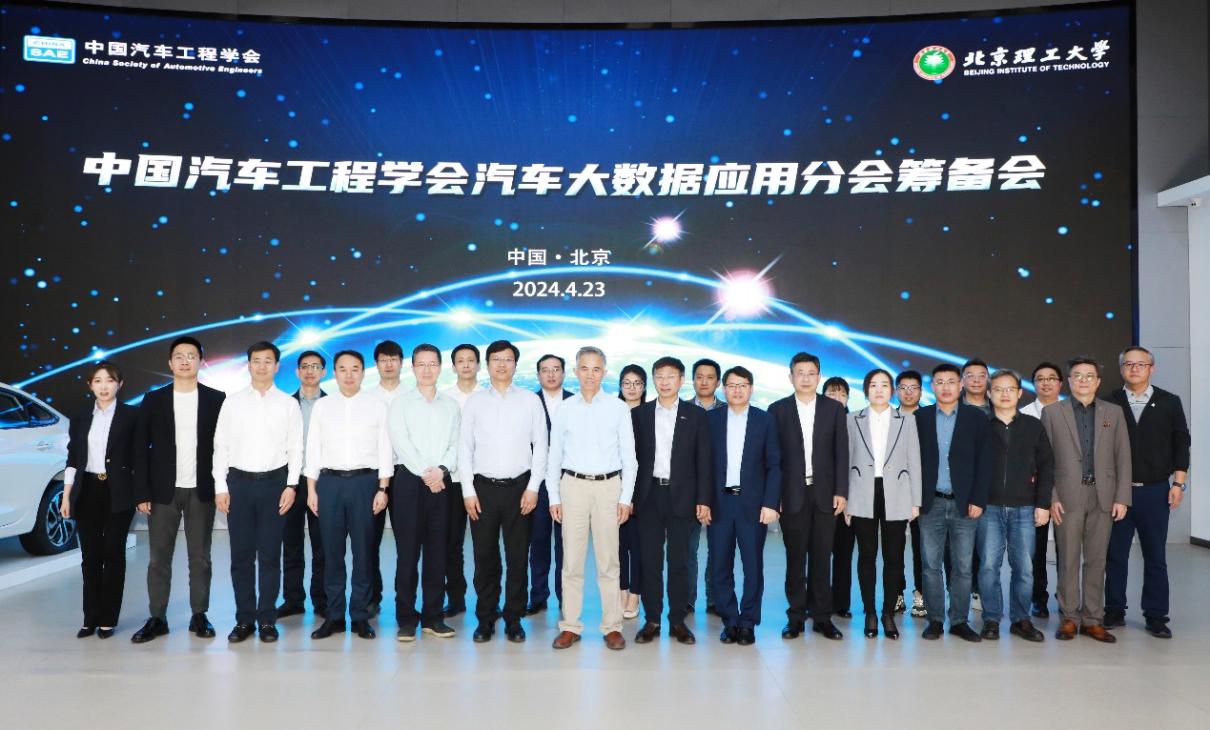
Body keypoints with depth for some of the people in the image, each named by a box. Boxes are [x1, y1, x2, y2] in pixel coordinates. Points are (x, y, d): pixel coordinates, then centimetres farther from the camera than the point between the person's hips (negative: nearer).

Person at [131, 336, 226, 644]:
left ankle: (199, 616, 17)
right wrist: (142, 492, -3)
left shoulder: (216, 399, 1)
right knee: (159, 558, 5)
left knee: (200, 557, 7)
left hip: (201, 491, 0)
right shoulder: (153, 400, 3)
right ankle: (157, 618, 15)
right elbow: (141, 449, 2)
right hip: (163, 490, 1)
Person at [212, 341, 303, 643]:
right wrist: (220, 487, -2)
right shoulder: (233, 402, 5)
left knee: (270, 555, 4)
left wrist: (291, 485, -7)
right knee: (241, 555, 6)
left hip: (274, 482, -1)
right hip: (239, 482, 1)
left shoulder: (288, 404, 3)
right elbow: (221, 446, 4)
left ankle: (267, 619, 14)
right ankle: (244, 619, 17)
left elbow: (295, 448, 2)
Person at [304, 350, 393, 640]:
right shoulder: (322, 406, 9)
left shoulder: (376, 404, 3)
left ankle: (360, 615, 12)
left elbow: (385, 448, 2)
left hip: (365, 480, -1)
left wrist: (382, 489, -4)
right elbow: (313, 449, 9)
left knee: (363, 550, 3)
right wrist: (311, 490, 3)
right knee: (332, 551, 6)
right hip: (330, 481, 2)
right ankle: (334, 615, 15)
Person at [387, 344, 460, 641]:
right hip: (409, 480, -2)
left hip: (440, 482, 3)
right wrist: (424, 473, -13)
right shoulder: (400, 403, 5)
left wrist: (441, 470, -12)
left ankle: (433, 616, 13)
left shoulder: (451, 405, 13)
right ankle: (406, 618, 7)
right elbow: (400, 442, -6)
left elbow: (456, 444, 5)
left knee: (437, 550, 5)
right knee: (407, 550, -1)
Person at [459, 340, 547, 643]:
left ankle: (514, 619, 17)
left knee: (518, 557, 5)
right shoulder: (474, 401, 5)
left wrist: (533, 488, -5)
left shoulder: (530, 400, 3)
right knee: (485, 557, 6)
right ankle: (485, 619, 18)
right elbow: (464, 448, 4)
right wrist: (468, 491, -2)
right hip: (483, 487, 1)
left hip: (519, 487, 0)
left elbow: (540, 446, 2)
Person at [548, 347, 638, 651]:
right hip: (573, 486, 1)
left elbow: (629, 456, 3)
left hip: (608, 486, -1)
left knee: (609, 561, 4)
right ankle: (570, 626, 13)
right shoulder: (564, 409, 5)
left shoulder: (618, 408, 2)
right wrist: (553, 497, 3)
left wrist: (626, 498, -3)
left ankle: (612, 627, 13)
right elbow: (554, 456, 8)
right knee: (571, 560, 4)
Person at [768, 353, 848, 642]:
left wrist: (841, 491, -3)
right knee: (795, 558, 5)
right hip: (792, 493, -1)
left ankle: (822, 617, 14)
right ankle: (796, 616, 13)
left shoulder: (834, 408, 6)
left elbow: (841, 453, 4)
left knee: (822, 557, 6)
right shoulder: (778, 410, 2)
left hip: (824, 493, 1)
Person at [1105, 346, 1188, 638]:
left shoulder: (1169, 403, 5)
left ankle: (1156, 616, 16)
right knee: (1115, 555, 5)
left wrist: (1178, 483, -1)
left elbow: (1181, 444, 5)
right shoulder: (1110, 404, 2)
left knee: (1155, 556, 6)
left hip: (1155, 491, 1)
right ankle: (1115, 611, 16)